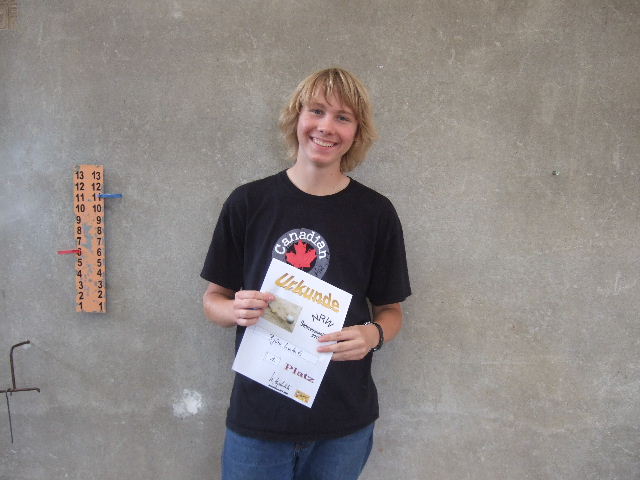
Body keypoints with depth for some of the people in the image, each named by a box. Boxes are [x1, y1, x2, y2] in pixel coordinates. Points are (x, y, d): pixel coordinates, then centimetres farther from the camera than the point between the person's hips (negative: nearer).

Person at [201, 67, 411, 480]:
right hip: (257, 416, 0)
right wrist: (237, 310, -18)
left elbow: (391, 310, 5)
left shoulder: (376, 212, -3)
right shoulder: (248, 202, -3)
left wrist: (373, 334, -16)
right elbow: (213, 299, 4)